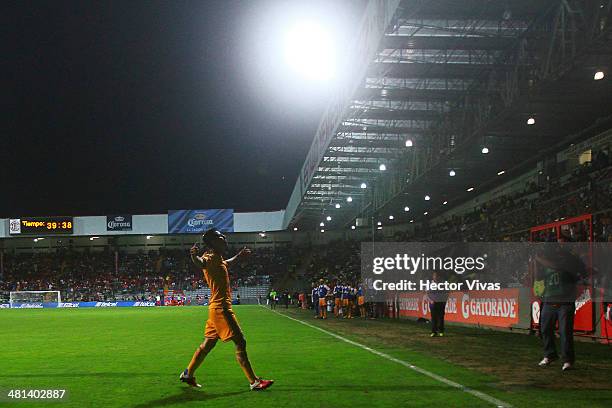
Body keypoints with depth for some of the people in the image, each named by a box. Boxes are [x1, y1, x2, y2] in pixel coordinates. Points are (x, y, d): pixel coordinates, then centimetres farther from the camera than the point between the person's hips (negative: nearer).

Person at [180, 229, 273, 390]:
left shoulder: (218, 259, 14)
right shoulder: (211, 257, -15)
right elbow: (201, 263, -41)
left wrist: (238, 256, 47)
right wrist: (194, 256, -62)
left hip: (217, 308, 10)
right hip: (222, 308, -10)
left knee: (208, 344, 16)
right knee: (240, 343, -8)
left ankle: (188, 374, 25)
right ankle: (254, 382, -7)